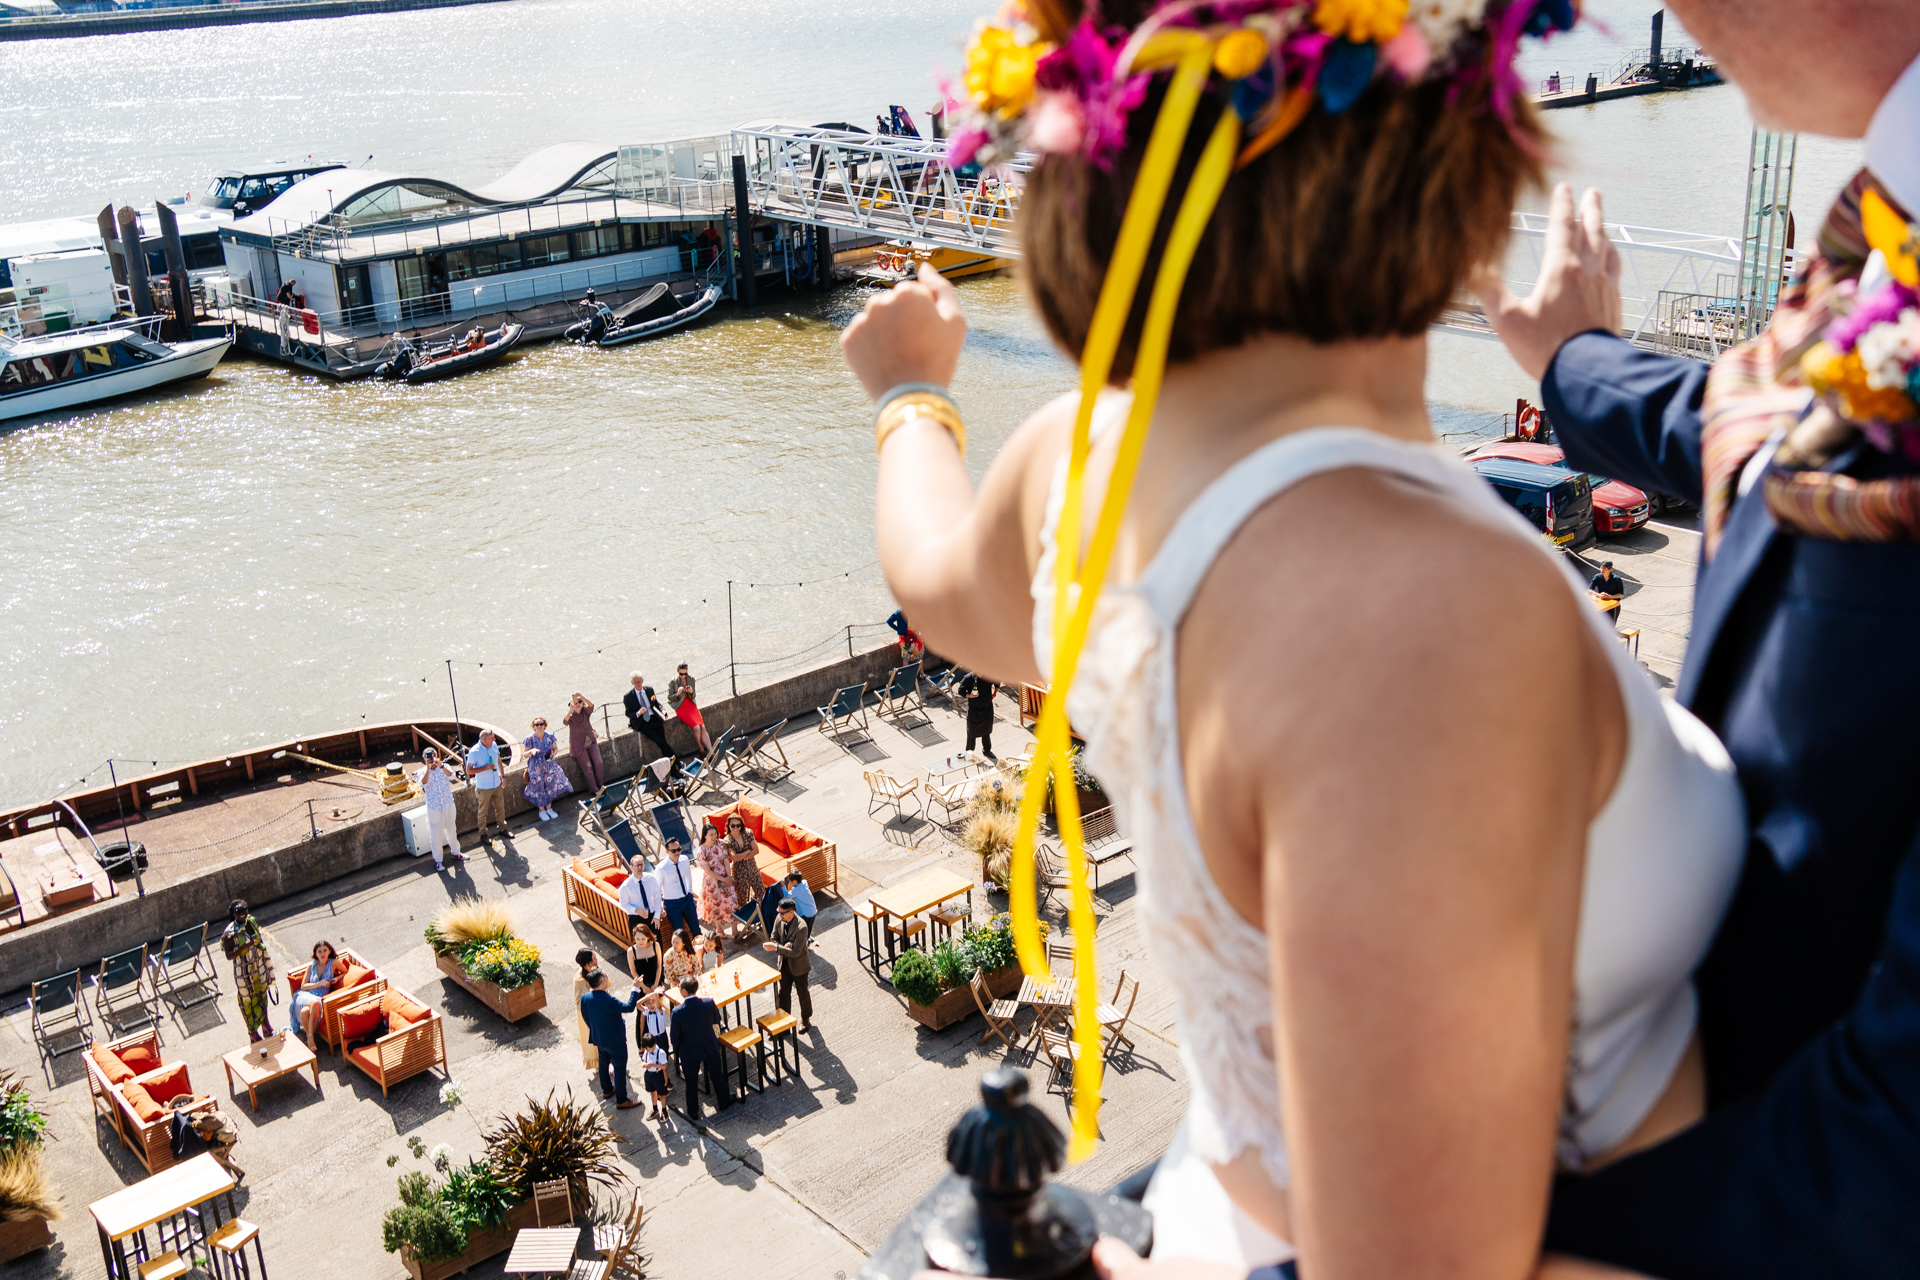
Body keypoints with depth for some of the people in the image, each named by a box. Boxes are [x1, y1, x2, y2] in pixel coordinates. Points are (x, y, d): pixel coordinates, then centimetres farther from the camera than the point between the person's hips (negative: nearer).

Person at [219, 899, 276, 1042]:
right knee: (247, 1000, 6)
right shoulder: (230, 933, -22)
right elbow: (229, 955, -26)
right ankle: (253, 1033, 22)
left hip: (259, 965, 6)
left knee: (262, 994, 19)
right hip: (244, 970, -6)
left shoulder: (252, 922, -3)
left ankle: (266, 1027, 36)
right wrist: (245, 946, -36)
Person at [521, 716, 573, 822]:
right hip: (536, 768, -3)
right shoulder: (530, 739, -10)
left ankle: (549, 808, 25)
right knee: (539, 788, 3)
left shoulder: (549, 736, -2)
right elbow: (525, 754, -7)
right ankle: (542, 811, 16)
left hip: (549, 765, 3)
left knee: (550, 786, 10)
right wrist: (531, 751, -29)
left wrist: (553, 754, -11)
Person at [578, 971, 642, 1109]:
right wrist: (636, 989, -21)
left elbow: (585, 1017, 2)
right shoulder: (608, 1000, -36)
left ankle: (607, 1090, 49)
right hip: (615, 1041, -7)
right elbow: (629, 1007, -27)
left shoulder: (585, 998, -14)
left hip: (598, 1039, 7)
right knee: (620, 1069, 10)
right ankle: (621, 1101, 21)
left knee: (603, 1063, 28)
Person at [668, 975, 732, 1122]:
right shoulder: (708, 1003, -21)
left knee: (691, 1083, 19)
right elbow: (716, 1020, -1)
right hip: (710, 1048, 2)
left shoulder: (678, 1012, -27)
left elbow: (675, 1036, -14)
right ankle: (723, 1102, 45)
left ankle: (693, 1113, 35)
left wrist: (676, 1053, 5)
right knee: (717, 1076, 25)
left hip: (689, 1053, -2)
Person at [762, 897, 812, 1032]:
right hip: (784, 963, 5)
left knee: (802, 993, 16)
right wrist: (783, 946, -23)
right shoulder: (779, 920, -12)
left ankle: (805, 1018, 39)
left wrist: (776, 947, -35)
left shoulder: (801, 927, -32)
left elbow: (795, 952, -30)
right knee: (782, 993, 12)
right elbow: (773, 939, -2)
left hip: (798, 965, -5)